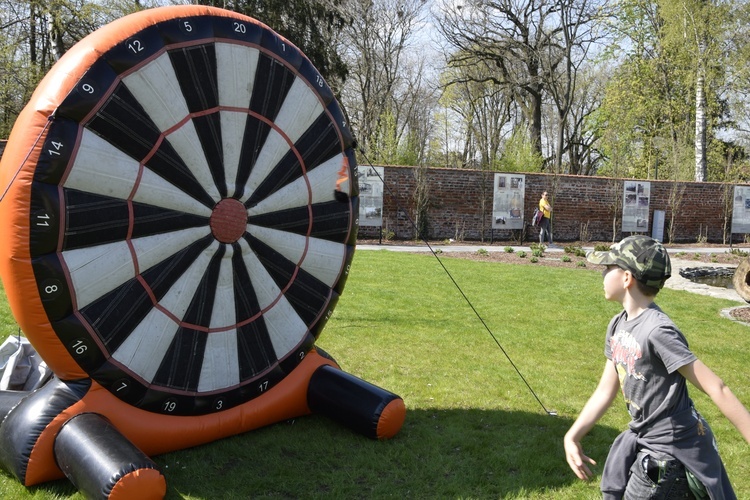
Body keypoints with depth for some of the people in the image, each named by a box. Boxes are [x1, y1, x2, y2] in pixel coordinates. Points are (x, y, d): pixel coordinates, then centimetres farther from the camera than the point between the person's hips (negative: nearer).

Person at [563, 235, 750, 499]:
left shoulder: (658, 331, -24)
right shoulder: (618, 325, 2)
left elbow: (717, 390, -24)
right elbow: (606, 390, 9)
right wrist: (572, 436, 6)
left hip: (673, 453, -8)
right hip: (642, 440, 8)